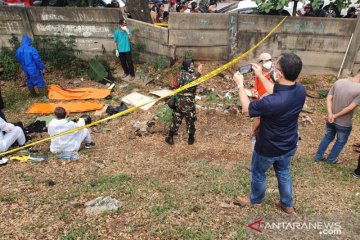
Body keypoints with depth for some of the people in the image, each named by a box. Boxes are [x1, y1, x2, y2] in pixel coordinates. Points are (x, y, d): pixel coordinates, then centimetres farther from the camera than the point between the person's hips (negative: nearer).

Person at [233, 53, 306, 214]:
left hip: (268, 149, -6)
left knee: (258, 174, 22)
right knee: (284, 173, 29)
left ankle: (255, 200, 49)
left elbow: (246, 108, -19)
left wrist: (240, 84, -9)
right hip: (289, 146, 6)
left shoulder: (271, 103, -39)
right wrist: (260, 75, 8)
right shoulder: (300, 90, -17)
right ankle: (287, 204, 49)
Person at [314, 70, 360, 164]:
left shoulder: (339, 82, -6)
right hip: (344, 124, -4)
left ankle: (318, 156, 36)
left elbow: (329, 98, -9)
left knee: (327, 137, 26)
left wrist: (330, 114, -15)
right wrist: (335, 116, -13)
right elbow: (350, 108, -23)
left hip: (330, 119, 5)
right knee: (341, 142, 21)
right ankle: (331, 159, 36)